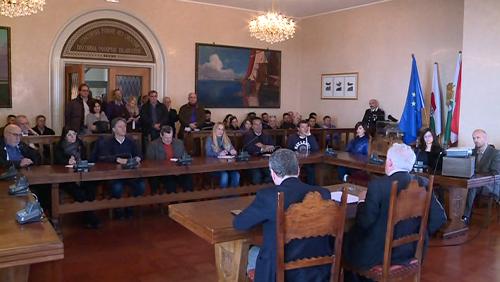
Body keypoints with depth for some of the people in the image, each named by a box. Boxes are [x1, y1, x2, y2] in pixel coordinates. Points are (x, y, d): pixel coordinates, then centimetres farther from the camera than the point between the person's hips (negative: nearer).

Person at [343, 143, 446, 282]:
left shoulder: (378, 185, -21)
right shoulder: (423, 183, -4)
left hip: (379, 253, -6)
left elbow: (364, 222, -20)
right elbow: (439, 217, -2)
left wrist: (362, 202, -1)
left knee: (346, 241, 22)